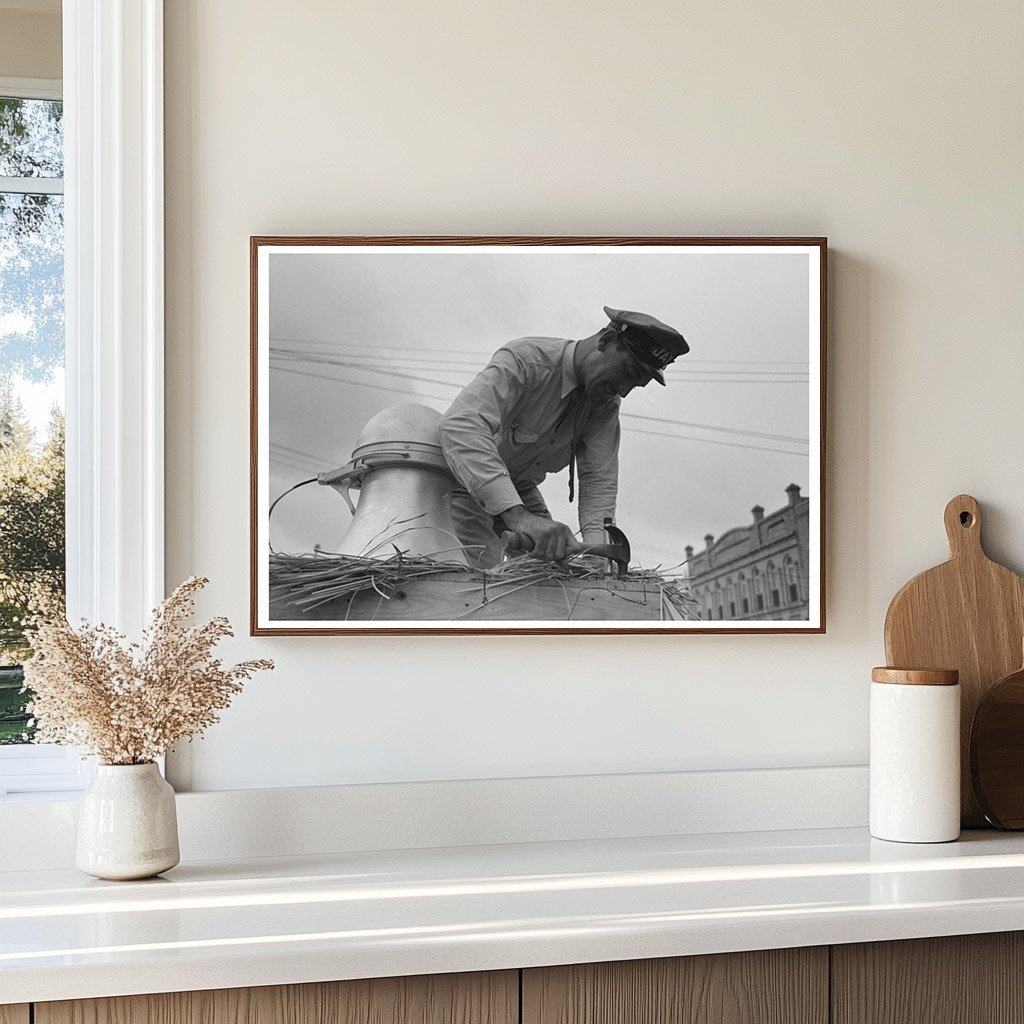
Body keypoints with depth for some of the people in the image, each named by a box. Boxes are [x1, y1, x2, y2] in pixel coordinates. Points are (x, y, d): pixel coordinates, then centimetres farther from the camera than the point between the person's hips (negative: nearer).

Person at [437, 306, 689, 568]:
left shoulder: (606, 401, -10)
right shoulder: (524, 360, -33)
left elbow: (599, 478, -15)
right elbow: (460, 426, -49)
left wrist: (596, 544, -35)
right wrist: (517, 515, -60)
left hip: (519, 487, 6)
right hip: (466, 484, -6)